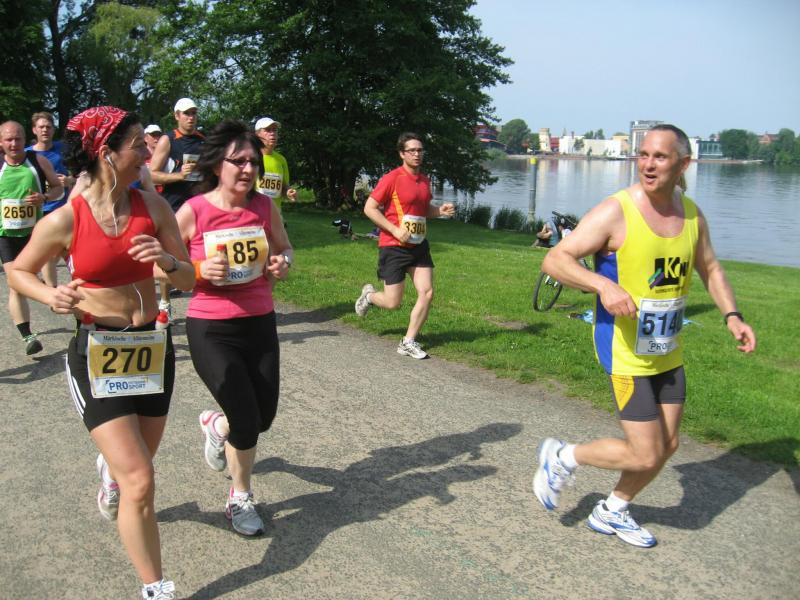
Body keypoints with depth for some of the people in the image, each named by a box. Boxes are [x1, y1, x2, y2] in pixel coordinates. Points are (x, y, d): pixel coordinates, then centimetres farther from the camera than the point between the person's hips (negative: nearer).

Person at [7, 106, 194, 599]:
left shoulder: (152, 206, -4)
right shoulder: (65, 220, -13)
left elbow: (191, 279, 0)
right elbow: (18, 272, 4)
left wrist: (166, 261, -21)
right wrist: (50, 296, -17)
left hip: (153, 348, 4)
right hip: (97, 355, -4)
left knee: (136, 463, 24)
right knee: (141, 484, -9)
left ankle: (110, 471, 63)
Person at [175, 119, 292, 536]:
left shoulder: (265, 207, -2)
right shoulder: (193, 211, -13)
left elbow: (284, 249, 15)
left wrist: (283, 263, -8)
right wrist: (200, 270, -23)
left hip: (260, 324, 5)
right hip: (211, 330, -4)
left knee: (264, 418, 13)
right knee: (247, 422, -6)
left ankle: (216, 425, 49)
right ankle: (240, 499, 23)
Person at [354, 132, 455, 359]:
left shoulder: (424, 180, 9)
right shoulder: (392, 178, -12)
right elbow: (369, 208, -12)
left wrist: (440, 211, 3)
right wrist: (395, 230, -18)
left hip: (419, 245, 6)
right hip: (394, 247, -6)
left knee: (427, 293, -4)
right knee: (393, 303, -2)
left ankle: (408, 342, 8)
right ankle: (369, 295, 34)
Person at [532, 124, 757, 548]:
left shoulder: (692, 215, 3)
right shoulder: (615, 212, -18)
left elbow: (710, 269, 17)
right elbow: (554, 260, -20)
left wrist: (731, 316, 1)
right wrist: (603, 286, -36)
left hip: (667, 351, 7)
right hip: (625, 351, -7)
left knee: (666, 446, 15)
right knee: (645, 456, -7)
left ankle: (611, 512, 36)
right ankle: (562, 457, 17)